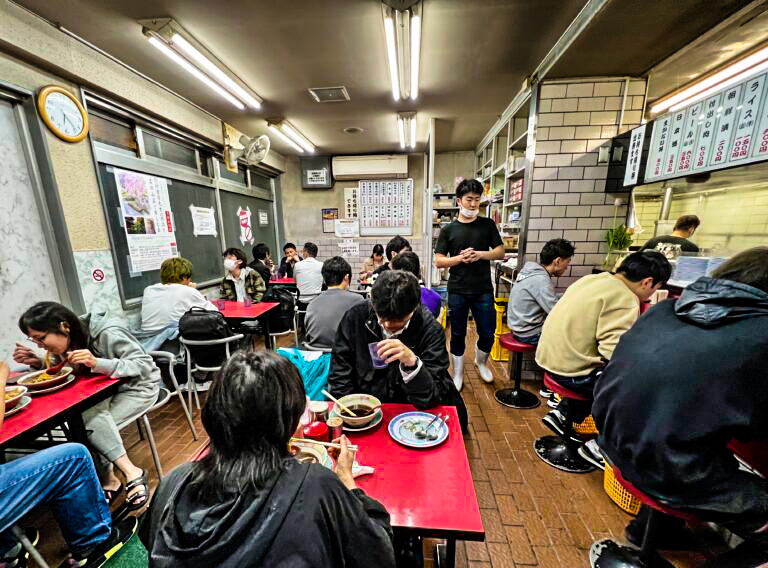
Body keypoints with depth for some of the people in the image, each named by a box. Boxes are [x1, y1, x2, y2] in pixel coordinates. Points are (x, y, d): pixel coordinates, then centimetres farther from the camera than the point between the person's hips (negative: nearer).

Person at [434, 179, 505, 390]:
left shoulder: (488, 224, 6)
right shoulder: (448, 229, 2)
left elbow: (500, 252, 5)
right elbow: (439, 261, -1)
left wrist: (480, 254, -13)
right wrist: (459, 258, -18)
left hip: (483, 290, 1)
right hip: (457, 291, -1)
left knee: (488, 333, 8)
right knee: (458, 334, 10)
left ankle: (481, 361, 41)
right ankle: (458, 374, 30)